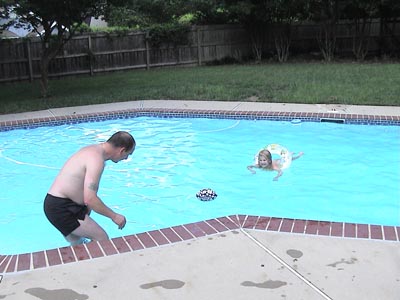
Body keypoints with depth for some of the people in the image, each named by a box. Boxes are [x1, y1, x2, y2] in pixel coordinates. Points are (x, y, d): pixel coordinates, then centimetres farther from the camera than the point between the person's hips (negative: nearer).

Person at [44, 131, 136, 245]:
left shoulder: (93, 150, 10)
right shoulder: (97, 159, -21)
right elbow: (90, 199, -29)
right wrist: (114, 216, -17)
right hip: (61, 209, -10)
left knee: (77, 246, 23)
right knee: (102, 239, -9)